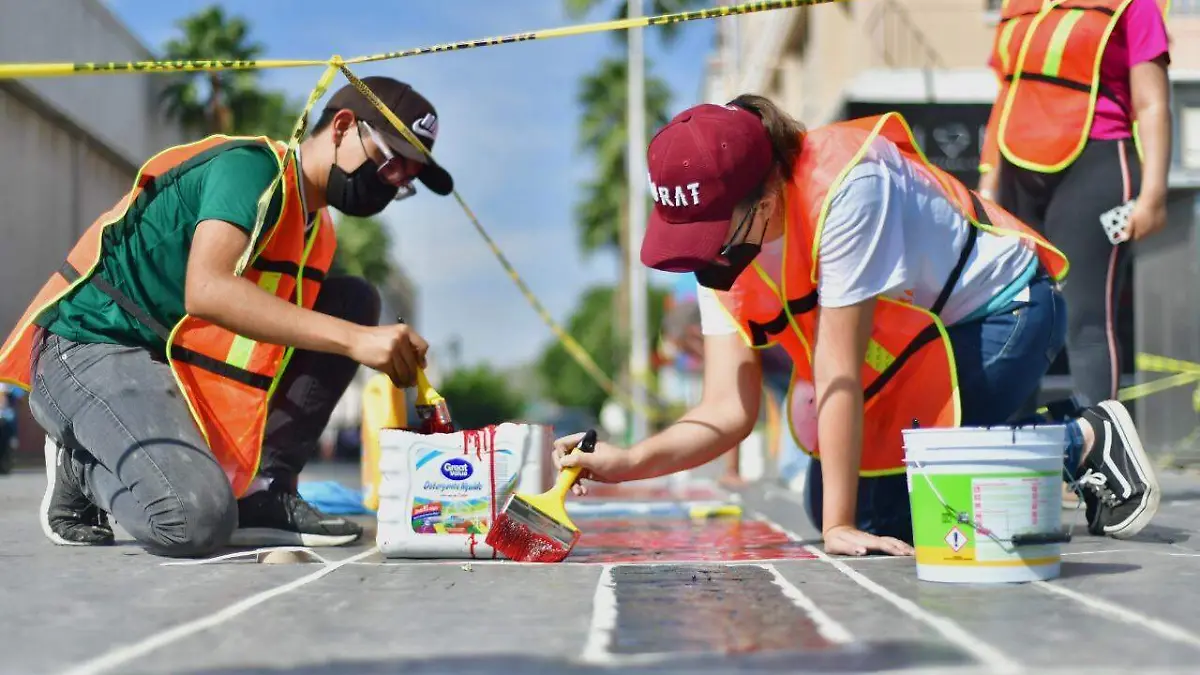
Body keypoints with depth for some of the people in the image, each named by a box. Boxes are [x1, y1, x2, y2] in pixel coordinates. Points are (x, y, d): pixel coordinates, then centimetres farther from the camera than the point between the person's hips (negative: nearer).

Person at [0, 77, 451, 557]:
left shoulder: (314, 230, 12)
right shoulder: (252, 166, -16)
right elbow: (206, 290, -32)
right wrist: (352, 339, -36)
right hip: (95, 346, -9)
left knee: (353, 301, 1)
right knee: (196, 519, -33)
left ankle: (265, 493, -5)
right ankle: (84, 469, 2)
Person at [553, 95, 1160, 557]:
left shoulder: (843, 189, -36)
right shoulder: (719, 242, -13)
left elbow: (837, 376, -32)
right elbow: (728, 411, -15)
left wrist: (840, 526, -27)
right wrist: (628, 462, -31)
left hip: (1006, 311, -8)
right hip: (909, 337, 8)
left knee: (875, 513, -17)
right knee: (824, 505, 2)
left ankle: (1086, 443, -3)